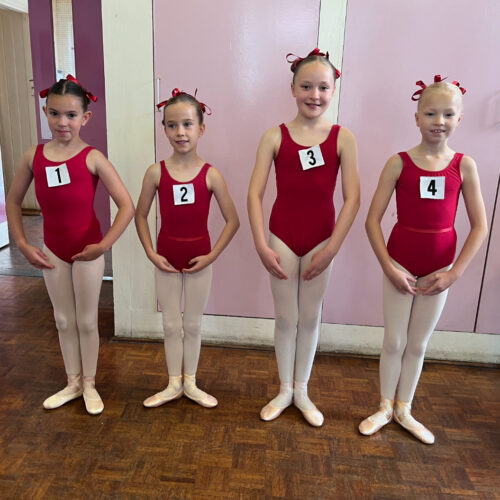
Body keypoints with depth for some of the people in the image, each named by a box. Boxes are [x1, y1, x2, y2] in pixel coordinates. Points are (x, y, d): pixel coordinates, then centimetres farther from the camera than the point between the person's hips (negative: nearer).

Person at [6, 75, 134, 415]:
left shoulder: (92, 158, -13)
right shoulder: (34, 156, -2)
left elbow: (127, 206, -16)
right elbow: (13, 201, 9)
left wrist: (103, 245, -18)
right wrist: (23, 245, 1)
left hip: (87, 250, -4)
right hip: (52, 252, 4)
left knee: (87, 321, 11)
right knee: (64, 320, 16)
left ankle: (89, 383, 31)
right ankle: (73, 383, 35)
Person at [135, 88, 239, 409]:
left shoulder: (211, 174, -11)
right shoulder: (156, 172, -7)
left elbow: (233, 220, -8)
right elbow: (140, 216, 1)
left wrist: (212, 255, -12)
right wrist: (151, 253, -7)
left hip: (199, 260, -1)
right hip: (166, 260, 1)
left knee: (193, 324, 13)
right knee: (171, 324, 13)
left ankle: (191, 383, 32)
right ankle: (174, 385, 31)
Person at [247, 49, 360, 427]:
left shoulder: (343, 137, -5)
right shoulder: (274, 137, -5)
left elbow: (352, 199, -8)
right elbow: (255, 193, -8)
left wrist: (331, 249, -12)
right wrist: (261, 245, -14)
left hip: (321, 240, 1)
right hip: (282, 238, 0)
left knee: (310, 316, 13)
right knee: (285, 317, 11)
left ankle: (302, 390, 33)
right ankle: (284, 390, 32)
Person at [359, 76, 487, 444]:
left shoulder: (464, 166, -3)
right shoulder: (399, 163, -8)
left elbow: (480, 226, -1)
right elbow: (372, 219, -9)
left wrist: (454, 273, -8)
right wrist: (388, 267, -13)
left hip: (438, 269, 2)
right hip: (400, 265, -1)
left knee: (418, 344, 15)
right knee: (394, 342, 10)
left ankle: (404, 409, 34)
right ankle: (385, 407, 31)